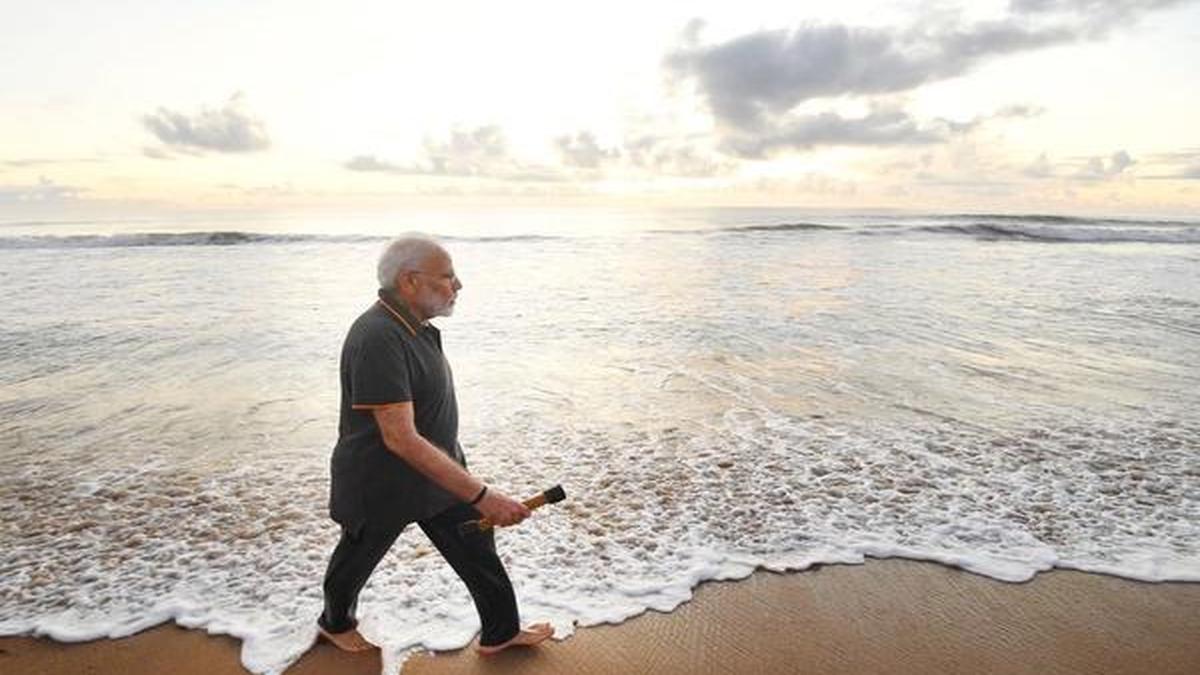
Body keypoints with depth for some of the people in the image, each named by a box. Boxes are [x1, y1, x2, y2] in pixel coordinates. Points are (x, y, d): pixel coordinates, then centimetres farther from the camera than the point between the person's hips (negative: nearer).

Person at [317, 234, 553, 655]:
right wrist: (481, 496, -38)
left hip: (437, 474, 8)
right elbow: (400, 438, -37)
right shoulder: (378, 339, -32)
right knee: (356, 561, 20)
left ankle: (501, 633, 32)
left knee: (477, 549, 12)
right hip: (381, 486, -7)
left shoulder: (413, 324, -2)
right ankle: (335, 624, 50)